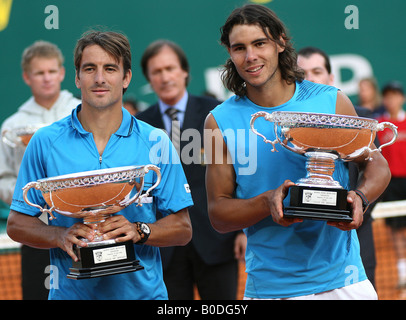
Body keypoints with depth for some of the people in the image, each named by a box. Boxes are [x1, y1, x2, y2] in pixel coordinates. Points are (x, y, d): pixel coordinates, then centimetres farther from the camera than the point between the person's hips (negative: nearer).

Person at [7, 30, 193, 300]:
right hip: (71, 292, 0)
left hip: (143, 291, 0)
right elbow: (17, 224, 1)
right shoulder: (45, 142, 0)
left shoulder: (155, 143, -1)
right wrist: (61, 237, -16)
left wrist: (138, 231, -17)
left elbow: (182, 229, 1)